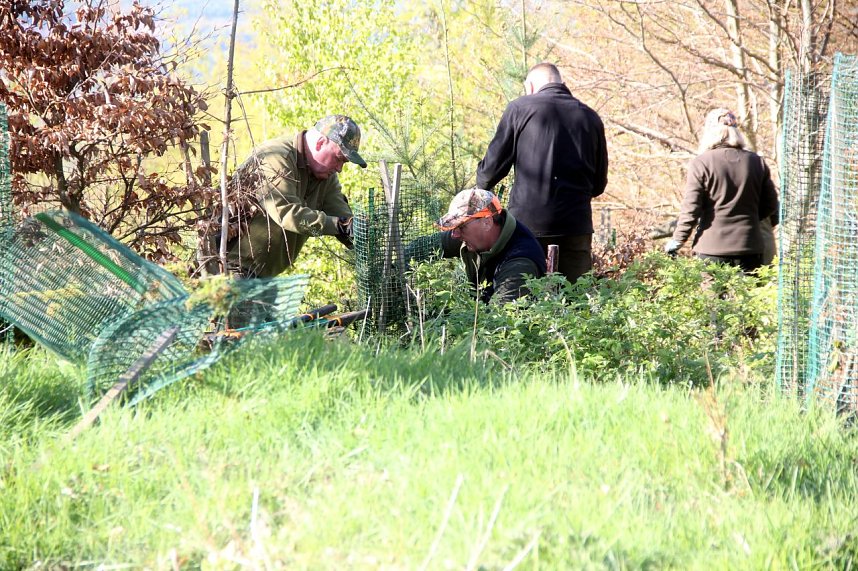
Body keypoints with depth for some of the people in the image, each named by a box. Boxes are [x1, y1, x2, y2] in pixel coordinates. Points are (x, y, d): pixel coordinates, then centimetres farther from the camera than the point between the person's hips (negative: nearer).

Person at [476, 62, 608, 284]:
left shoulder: (520, 108, 0)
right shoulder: (590, 117, 10)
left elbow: (493, 165, 1)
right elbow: (599, 184, 14)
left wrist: (480, 190, 22)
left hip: (527, 222, -2)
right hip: (576, 227, 2)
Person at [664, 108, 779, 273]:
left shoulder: (701, 163, -7)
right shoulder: (757, 162, 5)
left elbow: (691, 209, -9)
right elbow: (771, 205, 10)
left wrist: (676, 241, 1)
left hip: (711, 248, -3)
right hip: (749, 247, 3)